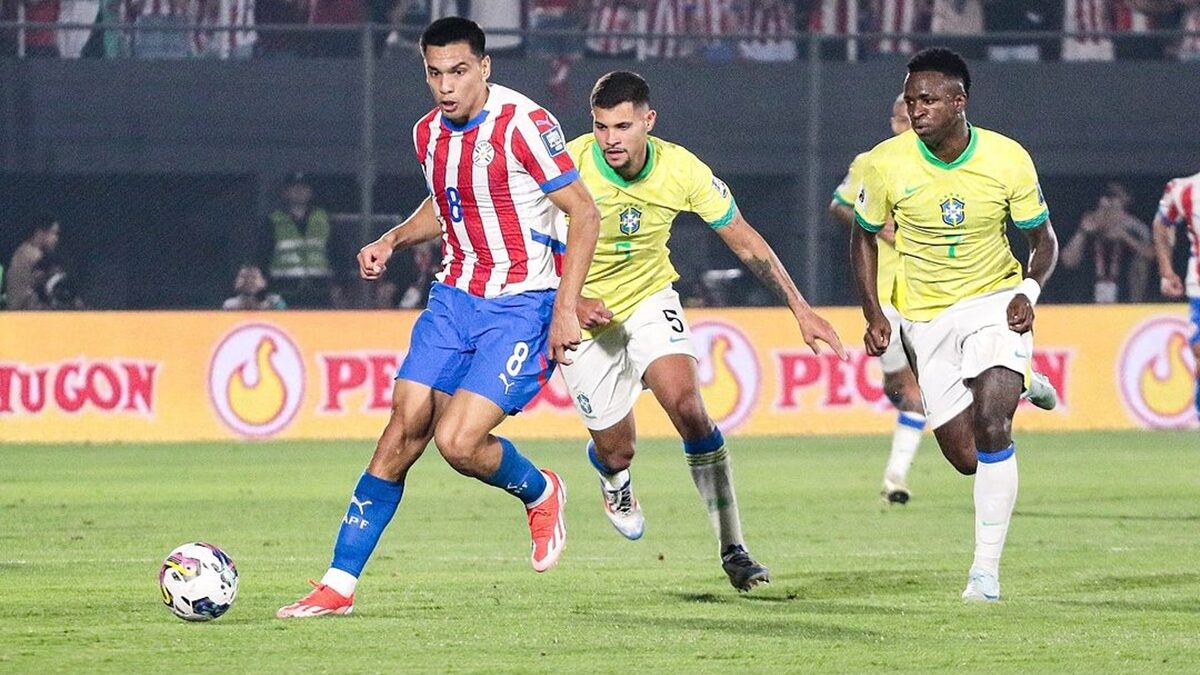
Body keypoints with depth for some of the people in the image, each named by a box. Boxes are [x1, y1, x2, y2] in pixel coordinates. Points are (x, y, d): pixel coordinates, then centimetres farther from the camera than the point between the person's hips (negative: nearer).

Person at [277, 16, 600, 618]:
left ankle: (540, 494, 16)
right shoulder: (429, 133, 6)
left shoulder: (522, 123, -17)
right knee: (405, 429, -3)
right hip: (455, 297, 6)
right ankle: (339, 585, 1)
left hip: (522, 305, -6)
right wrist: (392, 241, 8)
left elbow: (584, 213, -14)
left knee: (458, 441, -18)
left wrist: (566, 308, -18)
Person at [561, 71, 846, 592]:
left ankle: (732, 549, -14)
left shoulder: (682, 170, -18)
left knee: (687, 407, -23)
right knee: (616, 452, 1)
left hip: (650, 299, 1)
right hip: (583, 313, -1)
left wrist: (801, 309, -7)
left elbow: (745, 242, -6)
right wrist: (570, 302, -30)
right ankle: (614, 479, 44)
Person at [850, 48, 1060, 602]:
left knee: (990, 426, -23)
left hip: (994, 302, -2)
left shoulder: (1009, 160, -14)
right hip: (926, 318, 2)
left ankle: (987, 567, -13)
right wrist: (874, 316, -6)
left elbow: (1042, 239, 0)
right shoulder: (887, 163, -12)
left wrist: (1029, 290, -19)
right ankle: (1015, 386, 37)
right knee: (966, 458, 1)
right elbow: (864, 237, 4)